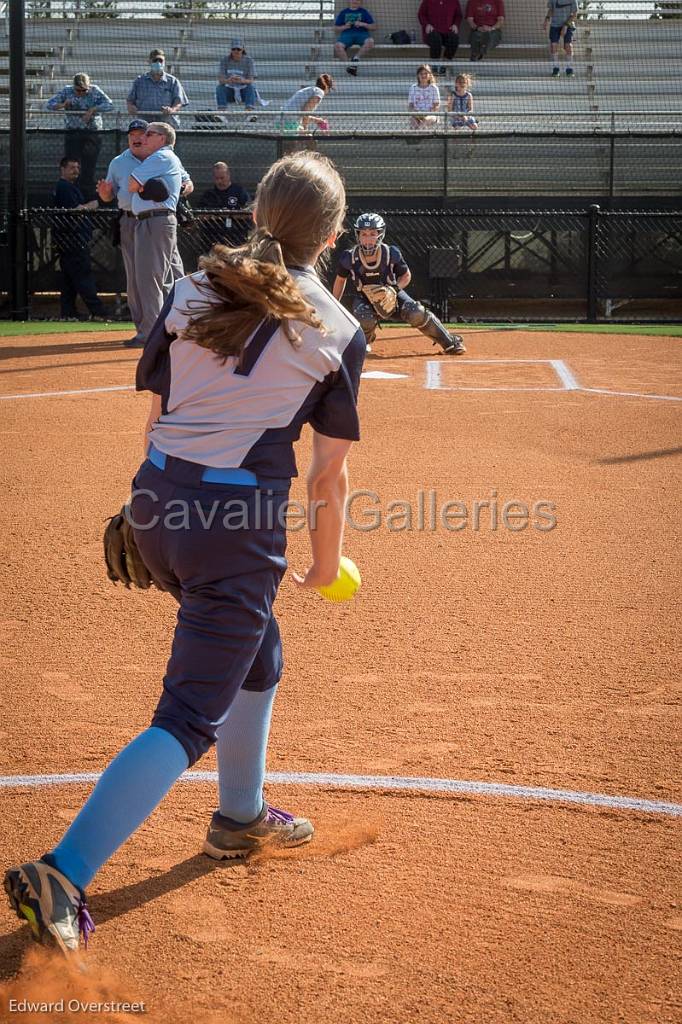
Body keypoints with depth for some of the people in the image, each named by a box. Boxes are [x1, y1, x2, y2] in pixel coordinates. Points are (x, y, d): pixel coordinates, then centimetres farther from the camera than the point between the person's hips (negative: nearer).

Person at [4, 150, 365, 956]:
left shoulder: (190, 292, 7)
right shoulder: (337, 331, -3)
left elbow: (156, 416, 11)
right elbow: (328, 470, 0)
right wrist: (326, 558, 14)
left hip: (158, 498, 6)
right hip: (238, 524, -6)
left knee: (257, 655, 29)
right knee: (191, 715, -2)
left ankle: (240, 818, 44)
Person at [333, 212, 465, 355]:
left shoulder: (391, 254, -22)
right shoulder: (349, 258, -21)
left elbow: (406, 276, -3)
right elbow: (340, 280, -1)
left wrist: (394, 289, -24)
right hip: (363, 298, 0)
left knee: (417, 314, -22)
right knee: (366, 320, -33)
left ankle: (450, 343, -4)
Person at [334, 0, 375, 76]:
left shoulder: (364, 12, 17)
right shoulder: (343, 12, 19)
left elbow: (373, 26, 11)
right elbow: (336, 28, 18)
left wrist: (362, 24, -6)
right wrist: (344, 27, -3)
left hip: (362, 33, 0)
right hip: (347, 34, 0)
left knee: (370, 42, -36)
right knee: (337, 45, -34)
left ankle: (356, 58, -23)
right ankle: (348, 65, -30)